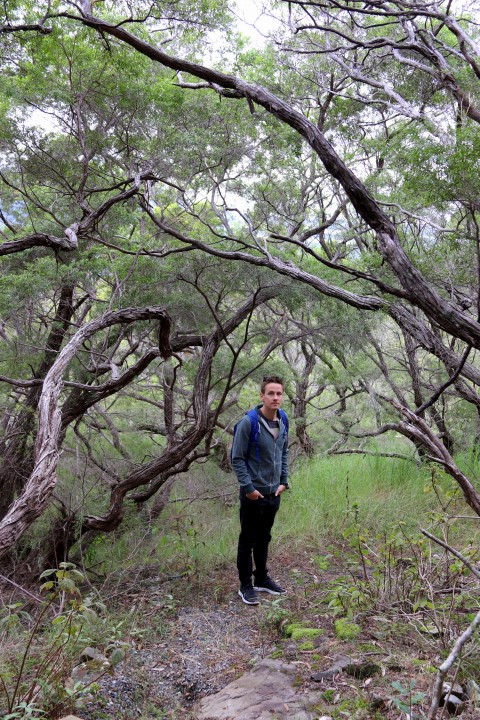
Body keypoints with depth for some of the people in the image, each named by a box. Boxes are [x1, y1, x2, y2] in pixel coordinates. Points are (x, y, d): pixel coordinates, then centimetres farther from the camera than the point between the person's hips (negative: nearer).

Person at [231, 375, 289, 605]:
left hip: (274, 493, 6)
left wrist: (284, 481, 8)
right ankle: (246, 586, 17)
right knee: (248, 540, 5)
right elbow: (237, 458, -15)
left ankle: (262, 579, 32)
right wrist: (248, 487, -16)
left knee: (264, 538, 19)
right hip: (253, 494, -6)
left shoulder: (282, 422, 3)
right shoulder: (248, 422, -18)